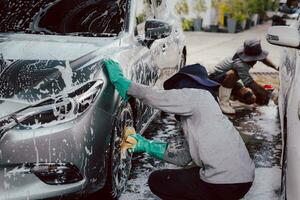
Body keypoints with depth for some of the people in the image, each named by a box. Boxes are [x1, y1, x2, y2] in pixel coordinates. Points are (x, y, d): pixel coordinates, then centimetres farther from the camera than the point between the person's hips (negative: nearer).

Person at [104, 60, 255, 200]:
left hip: (225, 184, -9)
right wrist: (148, 146, 19)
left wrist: (118, 79, 2)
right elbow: (184, 158, 17)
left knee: (157, 181, 7)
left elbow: (153, 97, -9)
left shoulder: (198, 95, -5)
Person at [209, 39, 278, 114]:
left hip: (230, 81, 8)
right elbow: (249, 82, -46)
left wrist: (275, 67, -3)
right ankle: (223, 101, -26)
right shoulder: (239, 63, -38)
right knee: (233, 74, -41)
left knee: (251, 99, -8)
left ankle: (232, 93, 18)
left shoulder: (250, 56, -13)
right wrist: (266, 94, -47)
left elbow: (263, 58, 9)